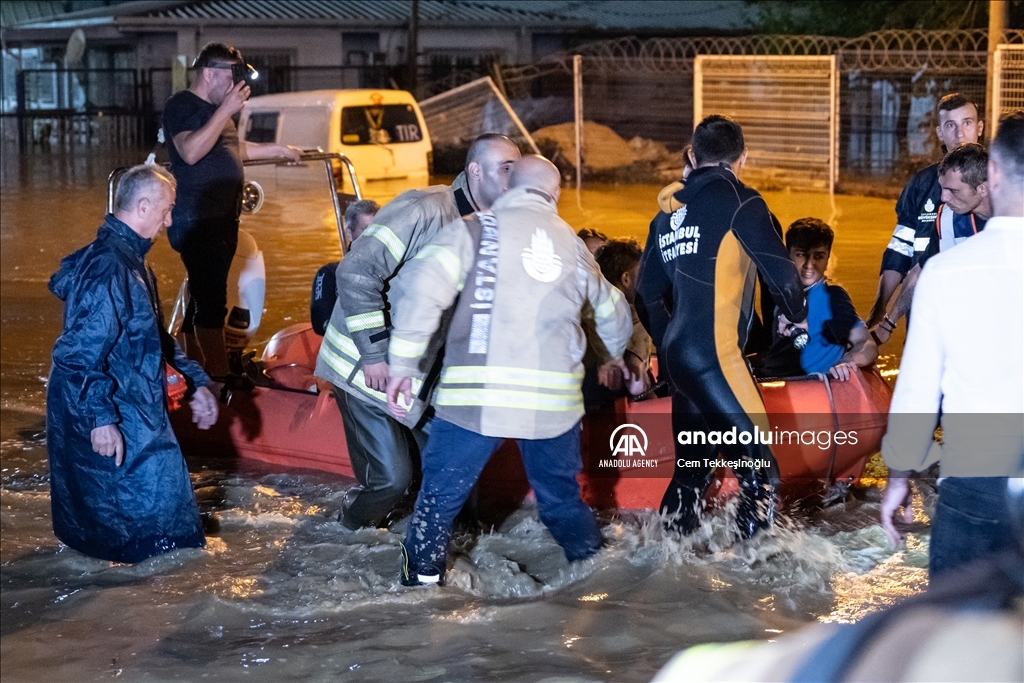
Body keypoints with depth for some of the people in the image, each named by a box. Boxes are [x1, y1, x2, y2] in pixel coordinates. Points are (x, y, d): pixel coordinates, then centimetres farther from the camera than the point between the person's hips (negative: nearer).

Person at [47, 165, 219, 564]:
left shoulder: (131, 260, 13)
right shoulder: (106, 267, -22)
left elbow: (154, 338, 24)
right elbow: (81, 353, -26)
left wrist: (195, 382, 21)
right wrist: (100, 418, -27)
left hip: (135, 412, 11)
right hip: (110, 425, -11)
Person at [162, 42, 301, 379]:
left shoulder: (215, 108, 20)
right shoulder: (182, 105, -10)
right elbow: (191, 152, -27)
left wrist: (276, 149, 36)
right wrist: (226, 110, -24)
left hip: (222, 218, 10)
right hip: (196, 220, -10)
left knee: (204, 297, 12)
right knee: (211, 301, -13)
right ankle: (220, 378, -15)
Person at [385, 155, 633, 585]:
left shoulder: (476, 229, 3)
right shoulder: (572, 243, 16)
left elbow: (426, 290, -11)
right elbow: (613, 312, 29)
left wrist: (404, 363, -5)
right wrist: (616, 355, 49)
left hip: (475, 393, -4)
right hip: (555, 399, 4)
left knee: (440, 495, 10)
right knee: (562, 498, 21)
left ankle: (421, 583, 13)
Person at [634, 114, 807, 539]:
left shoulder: (669, 209, 15)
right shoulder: (737, 201, -6)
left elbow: (648, 291, 21)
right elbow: (780, 271, -6)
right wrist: (796, 314, 15)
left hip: (676, 354, 8)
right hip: (712, 355, -8)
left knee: (693, 464, 19)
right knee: (758, 466, -4)